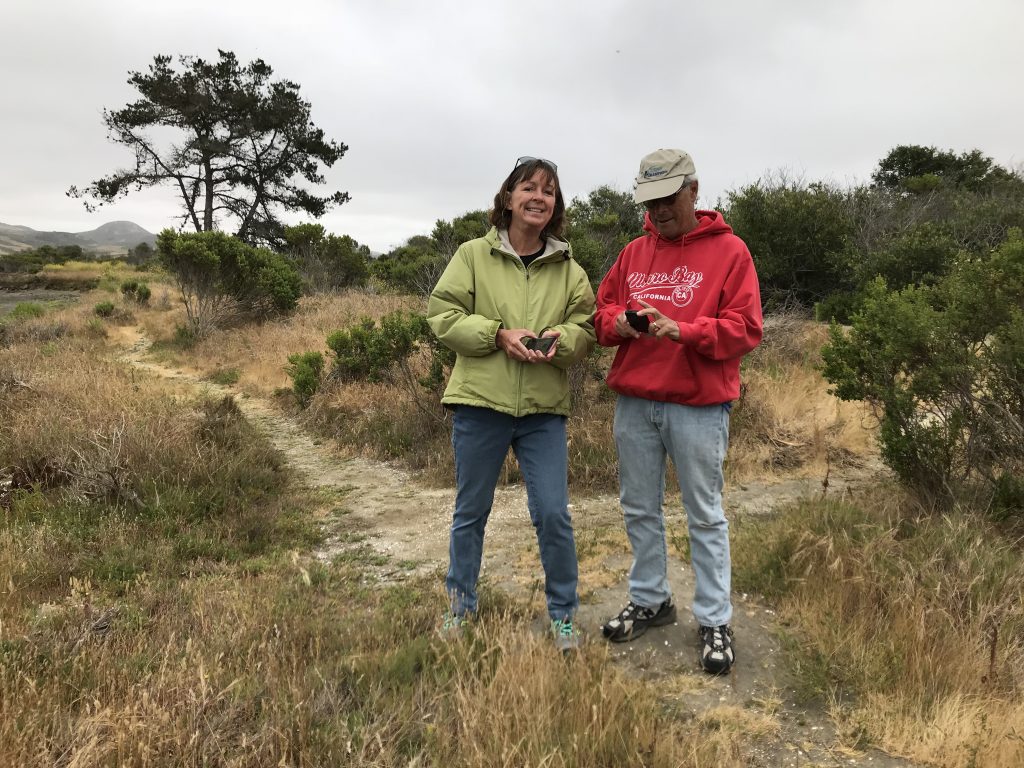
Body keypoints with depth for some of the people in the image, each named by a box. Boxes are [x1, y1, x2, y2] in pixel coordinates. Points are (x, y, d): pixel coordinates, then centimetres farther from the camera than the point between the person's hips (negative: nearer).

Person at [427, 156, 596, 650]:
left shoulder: (569, 269, 7)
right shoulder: (473, 255, 0)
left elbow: (586, 326, 6)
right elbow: (441, 314, -5)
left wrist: (560, 339, -17)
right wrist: (499, 334, -17)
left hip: (544, 409, 1)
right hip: (480, 403, -1)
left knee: (553, 514, 0)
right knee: (471, 512, 13)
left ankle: (563, 615, 21)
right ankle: (459, 605, 34)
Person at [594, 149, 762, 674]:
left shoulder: (729, 251, -2)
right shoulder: (634, 253, 12)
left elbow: (744, 329, -8)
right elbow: (602, 309, 15)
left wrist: (681, 331, -22)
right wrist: (619, 322, -9)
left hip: (698, 406, -4)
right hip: (633, 403, 5)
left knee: (705, 515, 5)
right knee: (639, 509, 14)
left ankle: (715, 621, 17)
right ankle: (650, 601, 31)